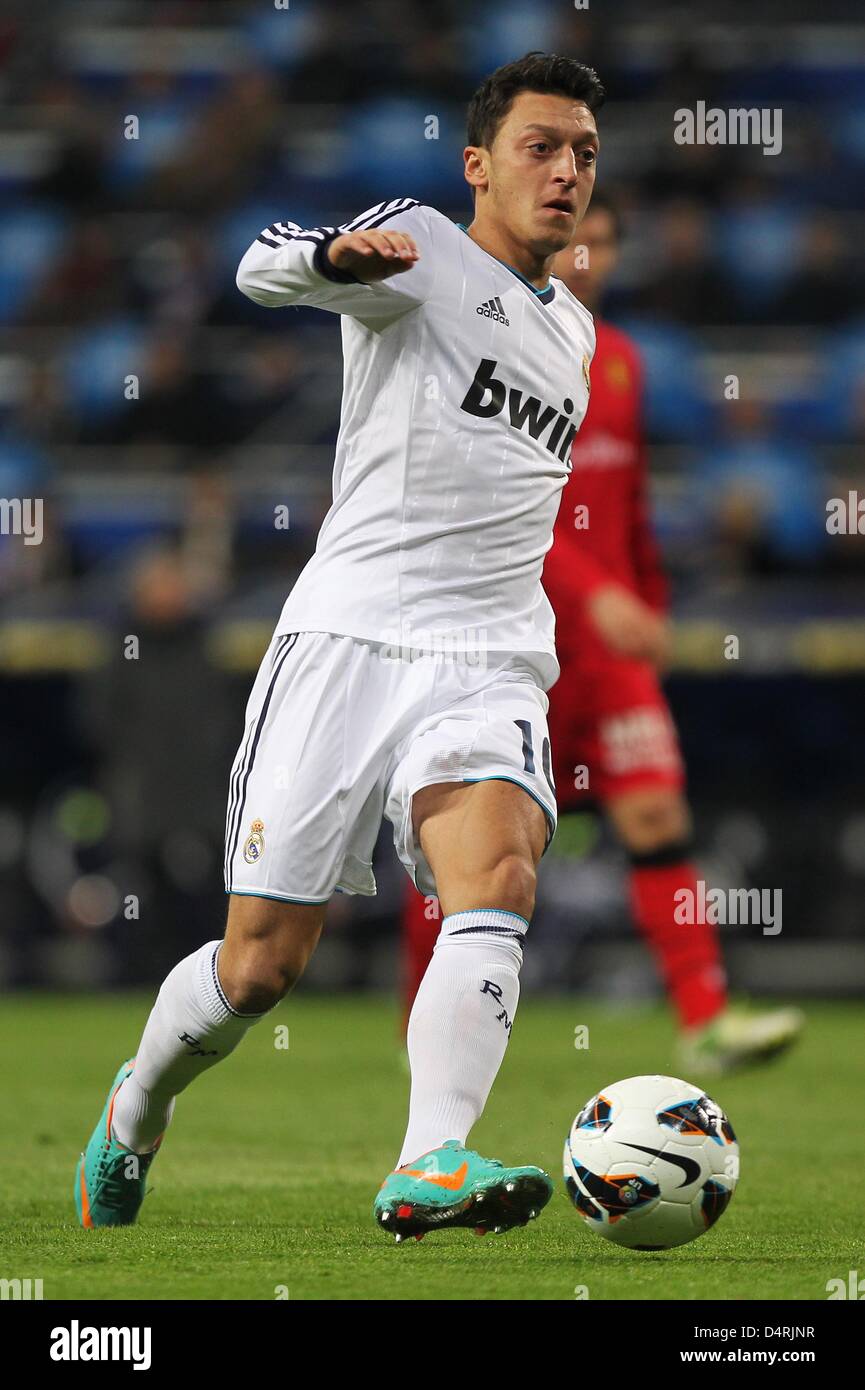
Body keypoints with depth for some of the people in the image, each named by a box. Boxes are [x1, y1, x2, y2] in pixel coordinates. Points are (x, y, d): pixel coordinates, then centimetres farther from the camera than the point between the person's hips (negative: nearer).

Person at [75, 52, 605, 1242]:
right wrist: (335, 255, -44)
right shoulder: (424, 252, 0)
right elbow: (265, 269, -22)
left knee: (500, 878, -26)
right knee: (260, 965, -1)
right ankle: (135, 1110, 29)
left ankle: (431, 1165, -39)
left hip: (489, 665, 4)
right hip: (350, 639, -4)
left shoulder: (572, 327, 21)